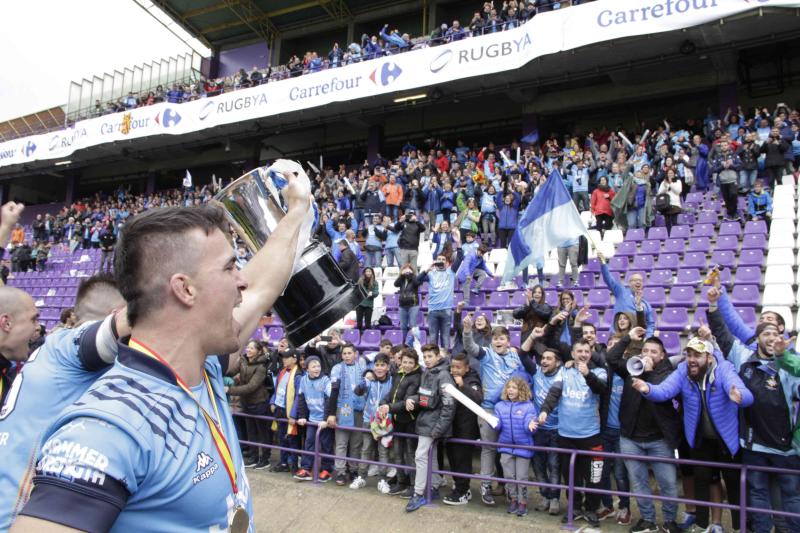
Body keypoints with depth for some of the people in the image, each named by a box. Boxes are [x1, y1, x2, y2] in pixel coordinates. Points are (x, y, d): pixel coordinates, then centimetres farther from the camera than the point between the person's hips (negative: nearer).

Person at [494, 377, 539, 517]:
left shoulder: (529, 406, -10)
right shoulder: (500, 406, 2)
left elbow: (529, 427, -15)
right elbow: (497, 426, 0)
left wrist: (530, 425, -37)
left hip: (523, 447, -3)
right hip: (506, 447, 3)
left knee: (521, 478, 5)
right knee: (509, 476, 11)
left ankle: (523, 503, 20)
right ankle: (513, 500, 27)